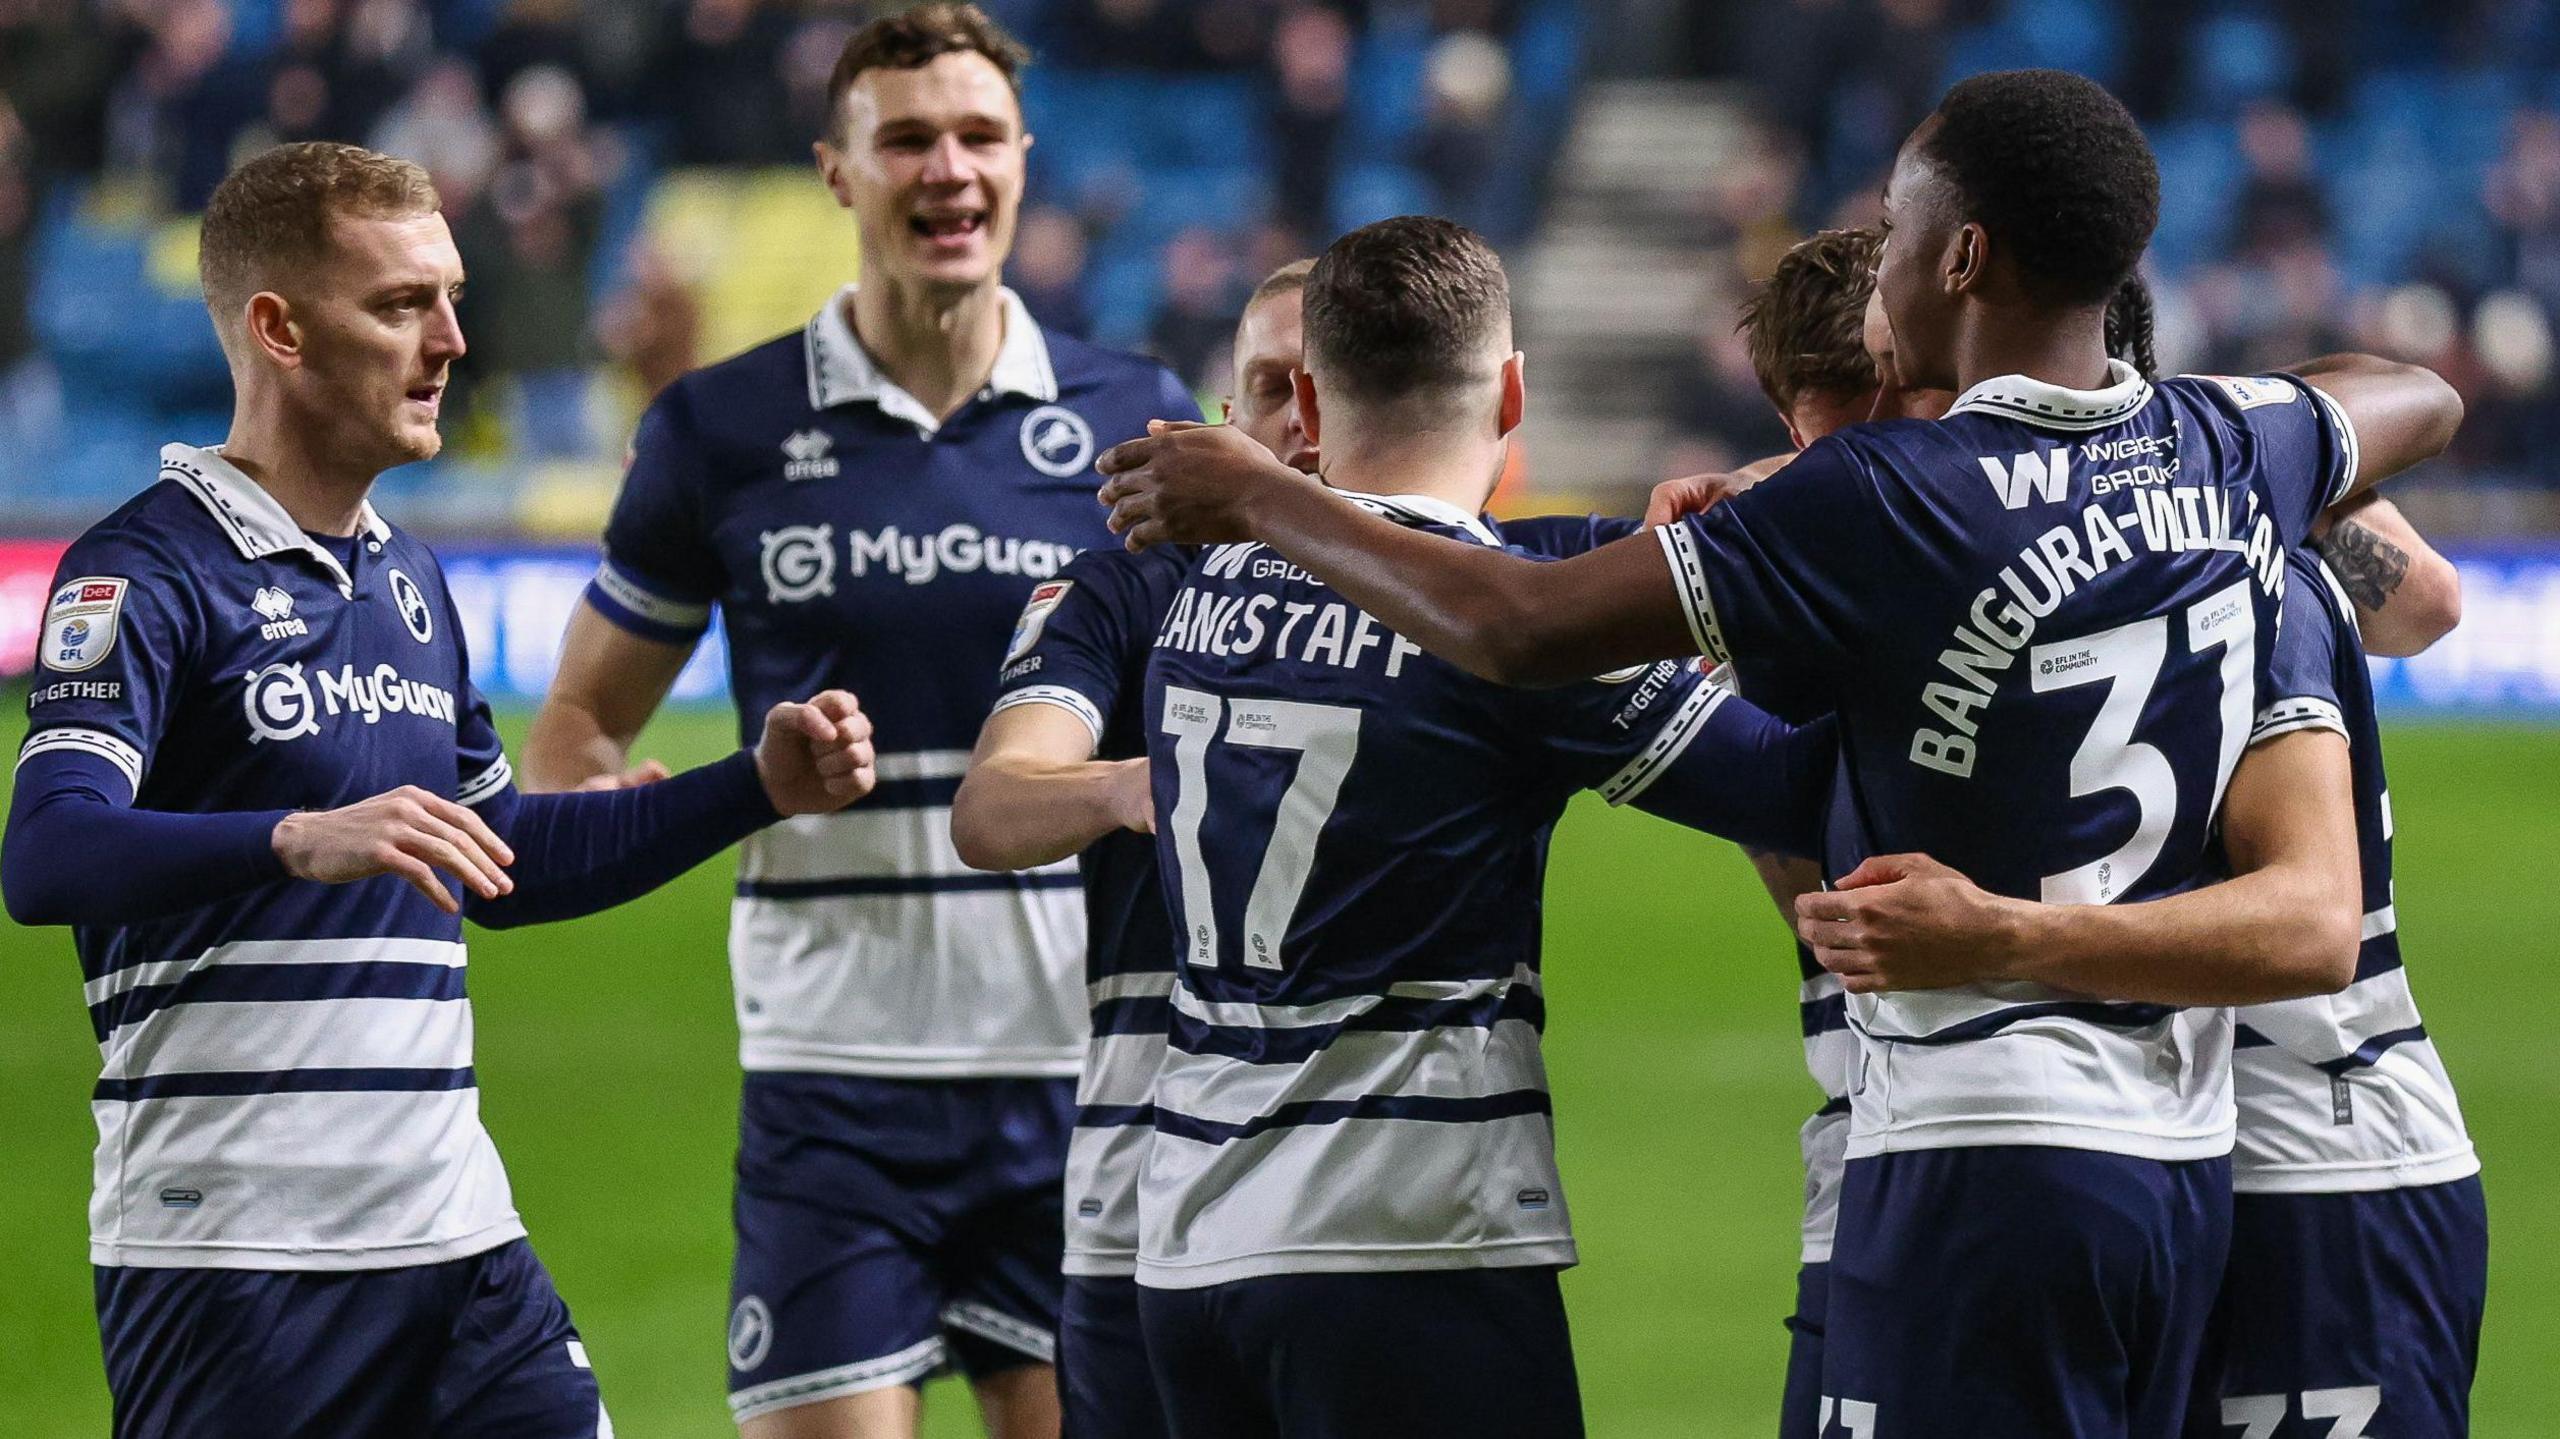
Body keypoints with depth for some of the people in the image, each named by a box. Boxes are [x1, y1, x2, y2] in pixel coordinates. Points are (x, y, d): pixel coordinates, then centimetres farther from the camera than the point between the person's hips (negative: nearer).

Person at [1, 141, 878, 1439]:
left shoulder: (404, 577, 18)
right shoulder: (144, 572, -9)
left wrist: (760, 786, 19)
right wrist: (302, 840, -40)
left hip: (452, 1228, 7)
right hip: (230, 1252, -7)